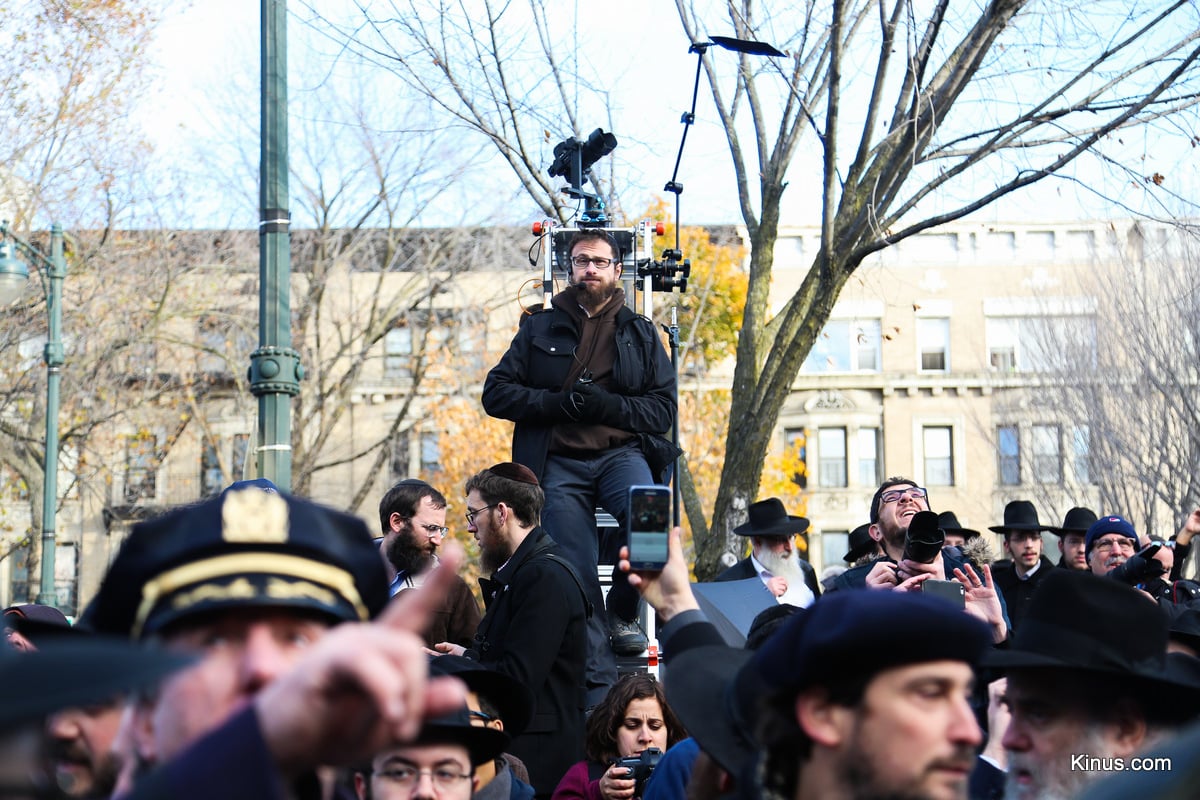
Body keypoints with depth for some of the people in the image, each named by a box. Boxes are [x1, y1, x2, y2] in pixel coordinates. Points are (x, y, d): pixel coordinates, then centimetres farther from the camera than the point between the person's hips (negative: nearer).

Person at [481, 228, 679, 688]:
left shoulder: (641, 334, 15)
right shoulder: (540, 329, 14)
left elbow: (664, 409, 6)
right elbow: (496, 393, 5)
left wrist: (607, 405, -12)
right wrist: (558, 403, -11)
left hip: (621, 452, 0)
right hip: (559, 464, 0)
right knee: (576, 581, -9)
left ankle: (624, 612, -10)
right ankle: (598, 689, -5)